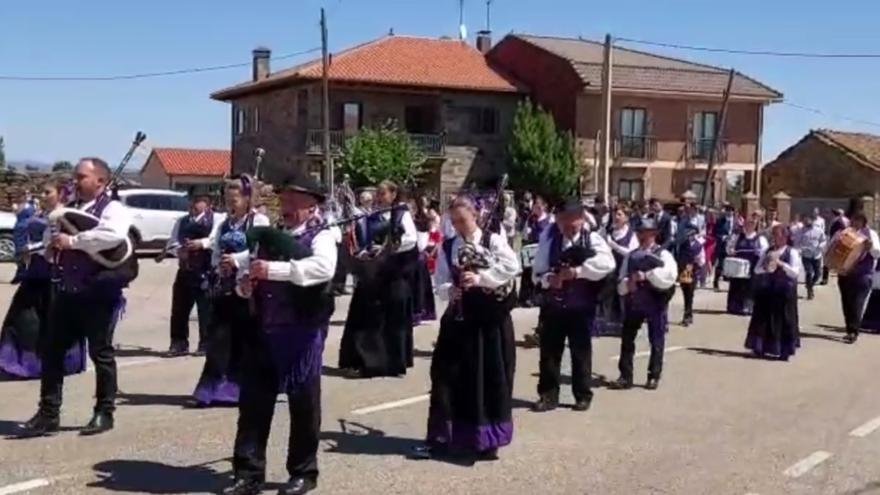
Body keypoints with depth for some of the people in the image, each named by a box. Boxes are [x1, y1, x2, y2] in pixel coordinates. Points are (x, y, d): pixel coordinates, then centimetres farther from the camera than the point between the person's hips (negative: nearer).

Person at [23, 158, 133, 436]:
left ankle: (104, 413, 14)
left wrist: (73, 240, -22)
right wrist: (52, 244, 1)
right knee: (53, 350, 7)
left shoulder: (113, 209, -7)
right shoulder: (68, 209, 15)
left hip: (99, 293, -7)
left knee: (100, 352, 3)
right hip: (67, 291, 7)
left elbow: (114, 235, -28)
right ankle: (48, 413, 16)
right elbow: (50, 238, 26)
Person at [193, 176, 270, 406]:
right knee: (218, 335, -1)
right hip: (224, 286, 5)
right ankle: (214, 386, 3)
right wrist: (220, 265, -7)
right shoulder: (224, 225, 17)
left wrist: (236, 260, -22)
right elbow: (215, 253, 14)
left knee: (243, 337, 1)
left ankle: (237, 386, 12)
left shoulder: (259, 221, -2)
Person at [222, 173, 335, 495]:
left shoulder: (321, 237, -3)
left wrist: (274, 269, -29)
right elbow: (248, 268, 18)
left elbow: (323, 267, -24)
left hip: (302, 332, -5)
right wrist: (245, 281, -6)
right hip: (262, 329, 5)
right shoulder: (270, 236, 15)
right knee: (253, 401, 7)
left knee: (303, 403, 7)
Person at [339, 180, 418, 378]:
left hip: (395, 272, -3)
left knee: (395, 316, 2)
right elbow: (364, 241, 12)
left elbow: (412, 239, -14)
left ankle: (395, 361, 13)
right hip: (373, 273, 3)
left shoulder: (402, 214, 0)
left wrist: (389, 248, -20)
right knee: (368, 317, 2)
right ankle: (360, 361, 6)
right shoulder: (371, 218, 11)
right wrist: (362, 254, -9)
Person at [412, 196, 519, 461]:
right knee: (447, 375, 0)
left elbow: (512, 266, -19)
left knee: (492, 378, 3)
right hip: (459, 318, 3)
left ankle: (487, 440, 17)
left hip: (492, 319, -2)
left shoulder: (494, 241, -3)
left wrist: (480, 278, -26)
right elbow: (440, 283, 3)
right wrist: (450, 291, -20)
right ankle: (438, 437, 9)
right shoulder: (447, 248, 7)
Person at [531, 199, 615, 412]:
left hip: (581, 305, -2)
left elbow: (607, 263, -25)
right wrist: (547, 278, -22)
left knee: (581, 350, 9)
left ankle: (583, 395, 23)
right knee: (549, 349, 6)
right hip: (553, 302, 2)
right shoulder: (549, 236, -2)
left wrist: (578, 271, -31)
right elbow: (539, 268, -1)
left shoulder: (592, 239, -8)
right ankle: (548, 395, 17)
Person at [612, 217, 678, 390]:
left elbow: (669, 276, -21)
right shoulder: (631, 256, 9)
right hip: (633, 302, 4)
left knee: (656, 341, 6)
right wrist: (627, 284, -14)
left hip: (656, 302, -4)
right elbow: (621, 283, 8)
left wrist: (647, 275, -25)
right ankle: (625, 376, 11)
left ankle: (654, 376, 19)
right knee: (627, 338, 4)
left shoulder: (663, 255, -4)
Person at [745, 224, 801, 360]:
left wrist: (781, 264, -24)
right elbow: (756, 269, 10)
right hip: (766, 289, 4)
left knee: (783, 320, 0)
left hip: (784, 290, -4)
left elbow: (795, 272, -13)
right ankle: (760, 348, 16)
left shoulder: (792, 252, -4)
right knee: (764, 318, 8)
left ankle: (784, 351, 8)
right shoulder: (768, 251, 10)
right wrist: (765, 268, -11)